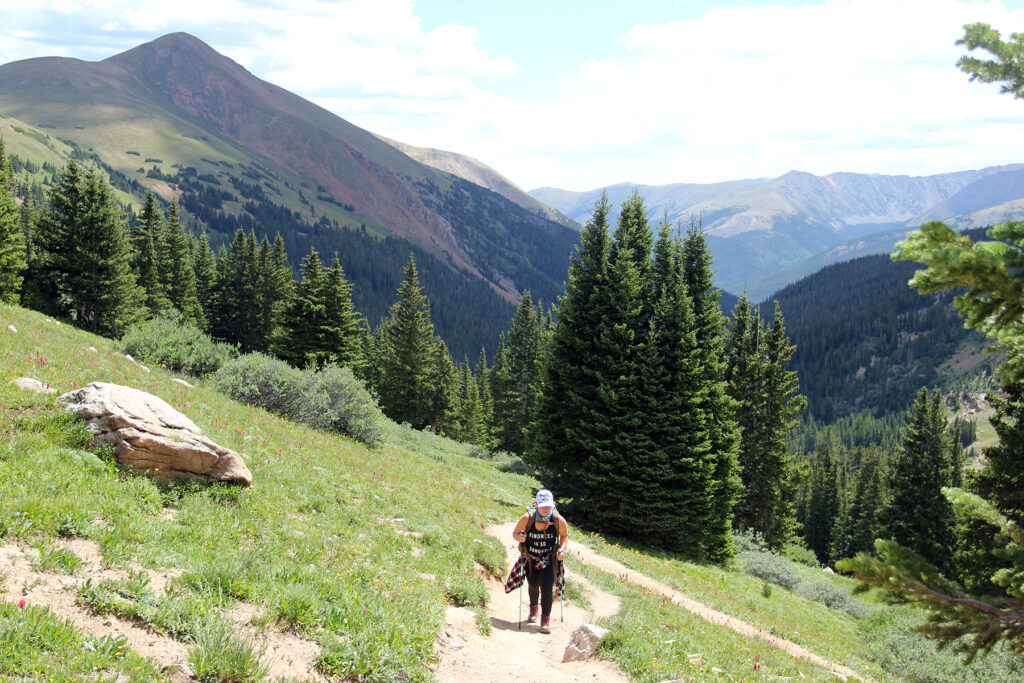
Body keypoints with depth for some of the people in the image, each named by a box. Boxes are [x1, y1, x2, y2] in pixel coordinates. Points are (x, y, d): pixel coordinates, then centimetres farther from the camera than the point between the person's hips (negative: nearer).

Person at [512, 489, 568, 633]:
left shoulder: (559, 520, -17)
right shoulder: (527, 518, -19)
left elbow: (565, 536, 2)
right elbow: (515, 533, -5)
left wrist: (561, 549, -15)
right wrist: (520, 538, -28)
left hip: (549, 559, -1)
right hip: (531, 558, 1)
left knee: (547, 587, -16)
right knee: (533, 585, 18)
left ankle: (546, 619, -3)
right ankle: (533, 608, 49)